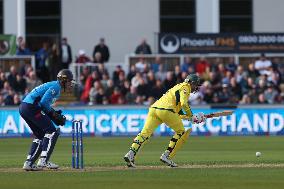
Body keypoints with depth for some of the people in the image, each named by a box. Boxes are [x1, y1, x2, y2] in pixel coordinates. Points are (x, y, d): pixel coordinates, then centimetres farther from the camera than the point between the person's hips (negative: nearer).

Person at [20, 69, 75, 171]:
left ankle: (29, 163, 14)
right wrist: (54, 114, -7)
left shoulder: (53, 86, 25)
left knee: (40, 135, 17)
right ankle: (43, 161, -14)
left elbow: (45, 105, 22)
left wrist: (56, 115, 11)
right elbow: (44, 102, -17)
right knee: (51, 131, -7)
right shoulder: (56, 86, -7)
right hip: (31, 107, -10)